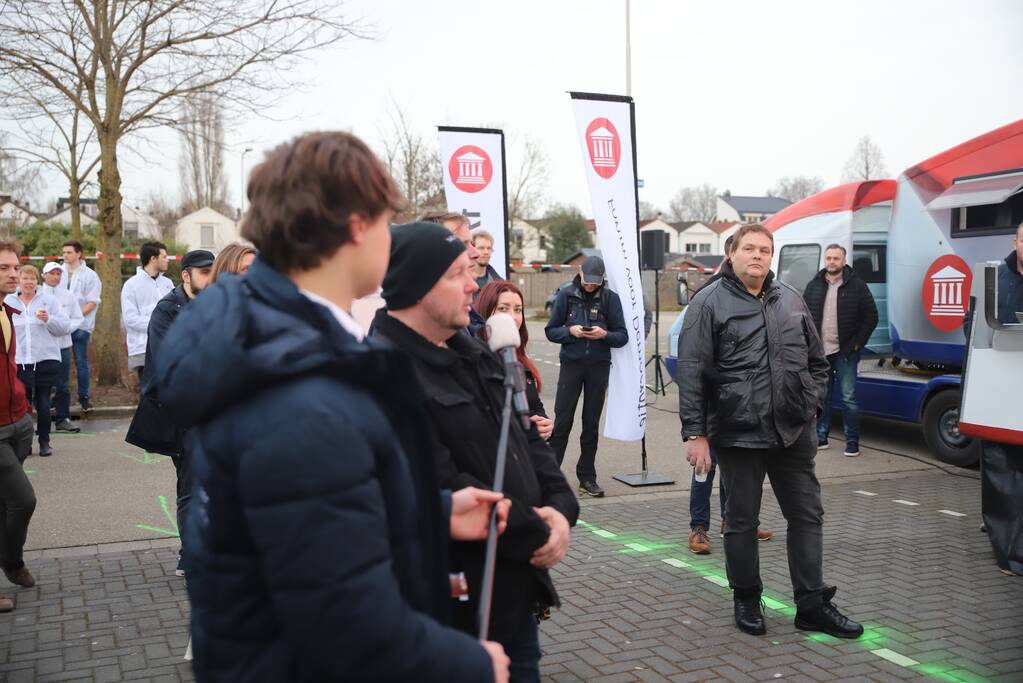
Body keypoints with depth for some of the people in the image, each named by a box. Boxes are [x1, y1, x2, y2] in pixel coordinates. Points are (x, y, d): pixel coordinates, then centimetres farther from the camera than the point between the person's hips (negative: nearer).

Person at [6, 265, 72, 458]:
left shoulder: (49, 301, 5)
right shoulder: (8, 302, 9)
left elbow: (65, 327, 2)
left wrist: (49, 319, -15)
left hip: (45, 360, -1)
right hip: (18, 362, 1)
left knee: (43, 404, 1)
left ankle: (44, 442, 12)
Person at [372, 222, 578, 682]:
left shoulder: (474, 352, 10)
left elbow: (526, 436, 13)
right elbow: (443, 488, -26)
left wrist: (560, 506, -6)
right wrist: (536, 536, -16)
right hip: (457, 604, -9)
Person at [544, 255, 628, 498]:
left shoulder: (610, 298, 2)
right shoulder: (566, 294, 1)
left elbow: (622, 336, 2)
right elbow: (551, 330, 3)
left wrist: (604, 334, -17)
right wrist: (570, 331, -16)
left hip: (599, 366, 1)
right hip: (571, 364, -1)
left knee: (591, 423, 7)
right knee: (562, 421, -4)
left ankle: (587, 477, 15)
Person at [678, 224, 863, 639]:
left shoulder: (791, 301, 11)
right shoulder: (710, 303, -5)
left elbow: (817, 361, 22)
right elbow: (691, 372, -8)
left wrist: (811, 405, 10)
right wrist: (695, 433, -12)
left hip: (793, 433, 5)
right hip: (738, 434, -5)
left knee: (807, 515, 9)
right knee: (741, 522, 7)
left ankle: (812, 605, 21)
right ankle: (746, 601, 25)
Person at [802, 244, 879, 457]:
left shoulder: (857, 285, -2)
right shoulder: (814, 285, 7)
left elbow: (871, 316, 0)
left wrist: (857, 343, -5)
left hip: (845, 352, -3)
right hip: (819, 351, 4)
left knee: (848, 397, -4)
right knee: (821, 396, 11)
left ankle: (852, 441, 4)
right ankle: (821, 437, 21)